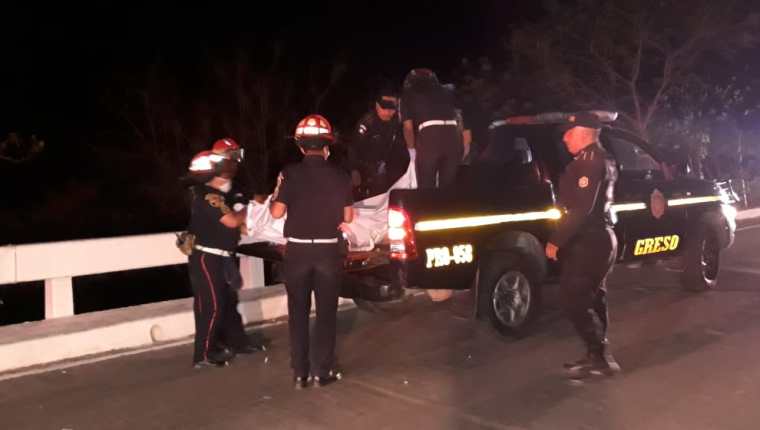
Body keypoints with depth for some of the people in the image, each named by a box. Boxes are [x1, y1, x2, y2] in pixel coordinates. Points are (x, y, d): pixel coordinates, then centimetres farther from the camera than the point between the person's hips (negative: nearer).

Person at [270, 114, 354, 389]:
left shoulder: (290, 173, -8)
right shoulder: (340, 176, -4)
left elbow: (277, 212, -9)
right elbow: (348, 217, 1)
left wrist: (274, 198, 10)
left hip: (298, 249, 0)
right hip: (327, 250, 0)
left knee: (298, 312, 10)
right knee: (326, 312, 10)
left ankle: (300, 372, 14)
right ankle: (322, 371, 13)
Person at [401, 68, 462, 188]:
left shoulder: (409, 94, 20)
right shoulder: (445, 92, 30)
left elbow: (408, 127, 11)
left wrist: (412, 148, 24)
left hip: (429, 134, -3)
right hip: (452, 134, 3)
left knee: (426, 188, 4)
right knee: (447, 186, 11)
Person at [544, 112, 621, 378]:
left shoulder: (590, 161, -18)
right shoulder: (601, 160, 15)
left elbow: (581, 208, -25)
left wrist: (556, 240, -20)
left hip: (588, 242, -11)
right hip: (599, 238, 11)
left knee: (574, 300, -5)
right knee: (593, 300, 15)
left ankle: (600, 356, 0)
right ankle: (598, 356, 22)